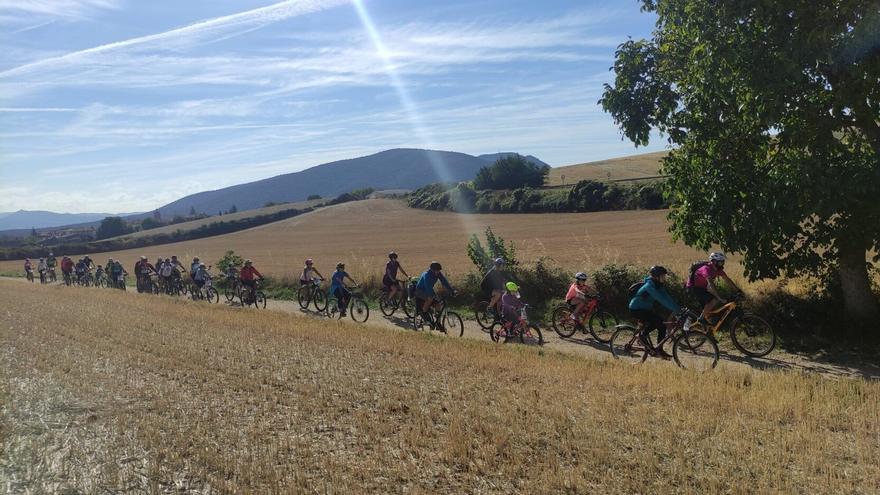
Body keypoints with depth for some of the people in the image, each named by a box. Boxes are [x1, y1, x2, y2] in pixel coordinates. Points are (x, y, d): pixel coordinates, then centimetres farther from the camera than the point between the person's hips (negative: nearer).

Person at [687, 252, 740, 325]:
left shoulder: (718, 269, -1)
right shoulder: (707, 269, -28)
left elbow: (727, 279, 5)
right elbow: (711, 284, -38)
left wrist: (738, 291, 0)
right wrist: (720, 298, -43)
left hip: (701, 287, 9)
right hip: (693, 287, -9)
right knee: (715, 300, -19)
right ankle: (702, 318, -11)